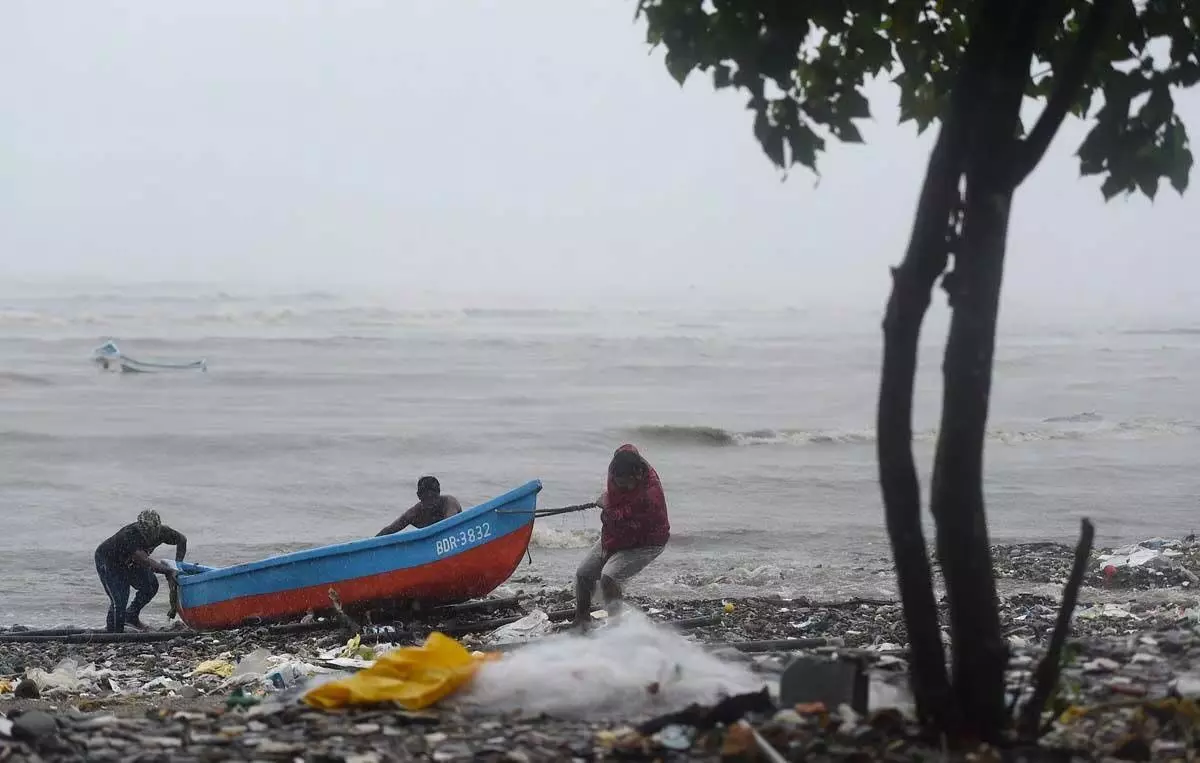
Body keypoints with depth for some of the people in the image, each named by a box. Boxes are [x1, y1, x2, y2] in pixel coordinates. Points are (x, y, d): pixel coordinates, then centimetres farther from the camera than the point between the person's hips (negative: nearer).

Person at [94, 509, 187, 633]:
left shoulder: (161, 532, -23)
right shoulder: (129, 535, -42)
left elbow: (182, 540, -4)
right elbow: (146, 562, -46)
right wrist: (169, 571, -42)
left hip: (128, 561, 7)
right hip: (107, 561, -7)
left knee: (151, 585, -3)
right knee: (119, 600, -16)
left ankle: (131, 616, 17)